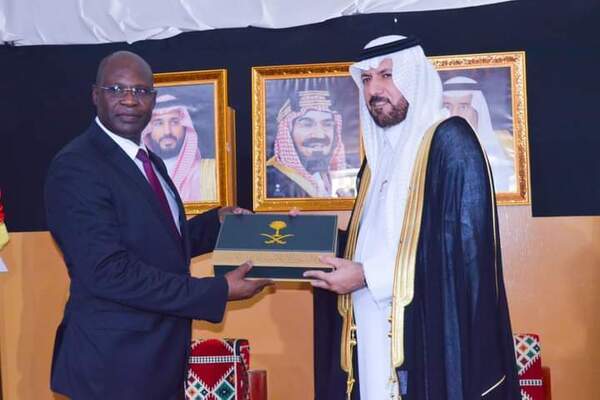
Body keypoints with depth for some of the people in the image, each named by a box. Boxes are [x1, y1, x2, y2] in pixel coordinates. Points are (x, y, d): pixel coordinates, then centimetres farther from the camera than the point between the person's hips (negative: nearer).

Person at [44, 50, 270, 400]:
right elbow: (109, 272, -25)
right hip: (114, 361, -8)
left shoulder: (150, 161, 10)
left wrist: (217, 222, 5)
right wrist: (219, 290, -24)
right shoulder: (76, 167, -18)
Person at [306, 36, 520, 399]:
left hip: (431, 334, -7)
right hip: (377, 332, 8)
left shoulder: (450, 141, -9)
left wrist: (367, 276, -17)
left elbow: (465, 246, -18)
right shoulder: (381, 149, 16)